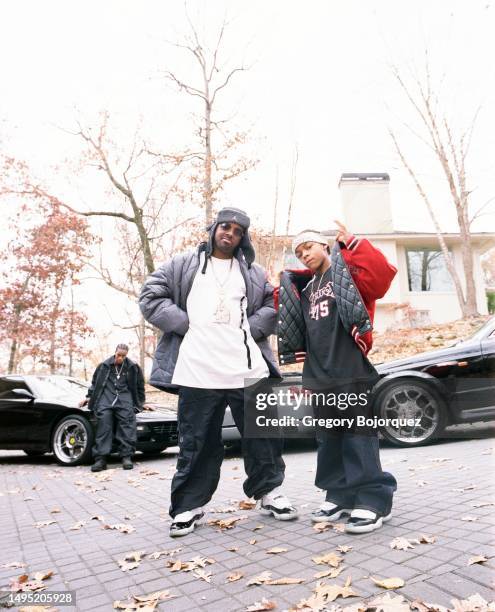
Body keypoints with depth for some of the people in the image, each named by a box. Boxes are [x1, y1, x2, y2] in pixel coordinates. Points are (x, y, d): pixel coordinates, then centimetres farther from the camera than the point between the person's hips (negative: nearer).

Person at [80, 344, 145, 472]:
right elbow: (95, 382, 25)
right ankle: (101, 459, -18)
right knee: (103, 422, -17)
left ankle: (126, 456, -14)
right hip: (106, 397, 0)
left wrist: (139, 403, 18)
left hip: (125, 398, 0)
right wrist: (89, 397, 19)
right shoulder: (104, 366, 13)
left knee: (127, 424, -16)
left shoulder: (133, 368, 12)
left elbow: (139, 386, 20)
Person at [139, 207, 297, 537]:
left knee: (262, 434, 9)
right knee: (197, 441, 5)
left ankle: (268, 491, 30)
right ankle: (190, 505, 21)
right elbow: (151, 296, 6)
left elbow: (274, 305, 16)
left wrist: (253, 327, -2)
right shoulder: (182, 264, 12)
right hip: (198, 369, -2)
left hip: (248, 367, 3)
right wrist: (184, 323, -5)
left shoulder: (253, 272, 18)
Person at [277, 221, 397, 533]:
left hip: (352, 374, -8)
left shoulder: (348, 273, 0)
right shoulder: (307, 290, 21)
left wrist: (352, 243, -17)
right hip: (320, 378, 8)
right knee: (330, 440, 14)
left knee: (359, 437, -2)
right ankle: (340, 497, 26)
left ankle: (373, 501, 9)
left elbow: (383, 274, -19)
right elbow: (302, 332, 25)